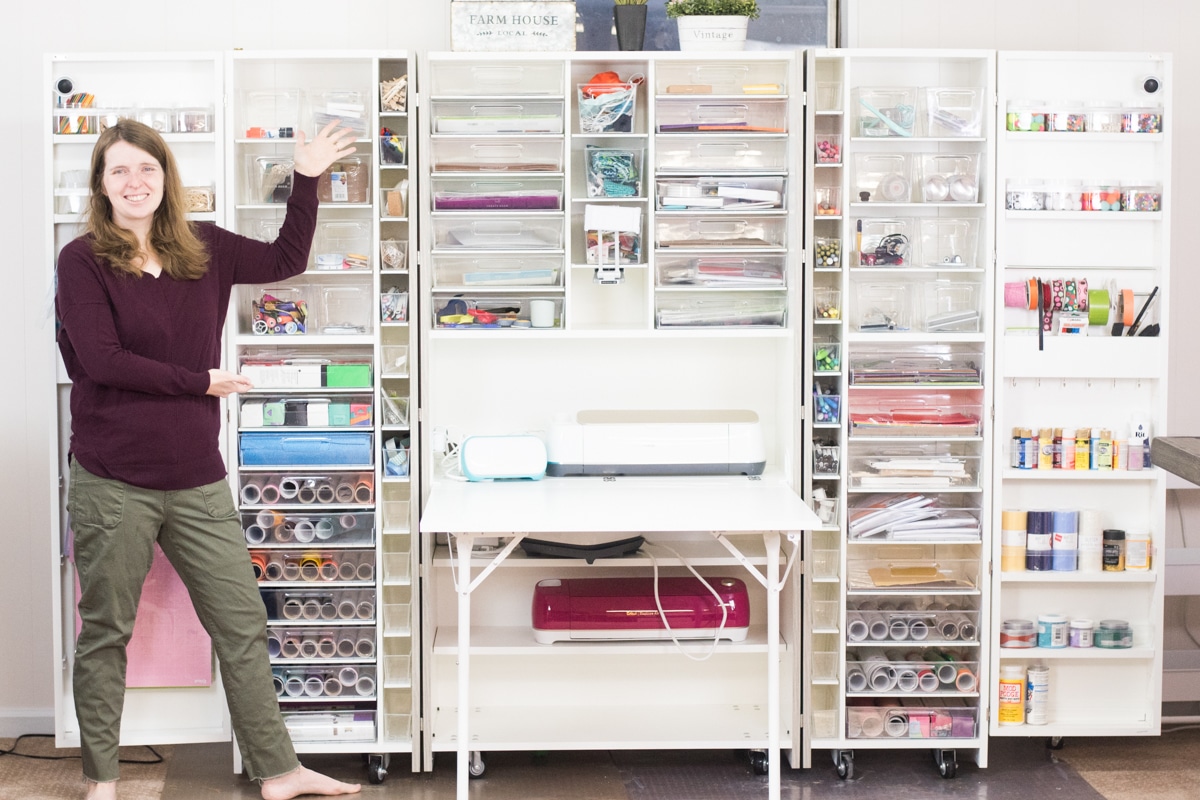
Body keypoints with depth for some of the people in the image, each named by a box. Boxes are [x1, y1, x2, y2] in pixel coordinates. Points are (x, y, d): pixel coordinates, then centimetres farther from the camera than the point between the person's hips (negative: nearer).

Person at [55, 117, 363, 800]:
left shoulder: (204, 249, 8)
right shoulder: (83, 260, -6)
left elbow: (285, 260, 18)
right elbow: (100, 359, -15)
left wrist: (307, 179, 9)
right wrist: (201, 383, -11)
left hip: (197, 479, 4)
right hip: (113, 482, -4)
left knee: (243, 626, 7)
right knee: (105, 633, 9)